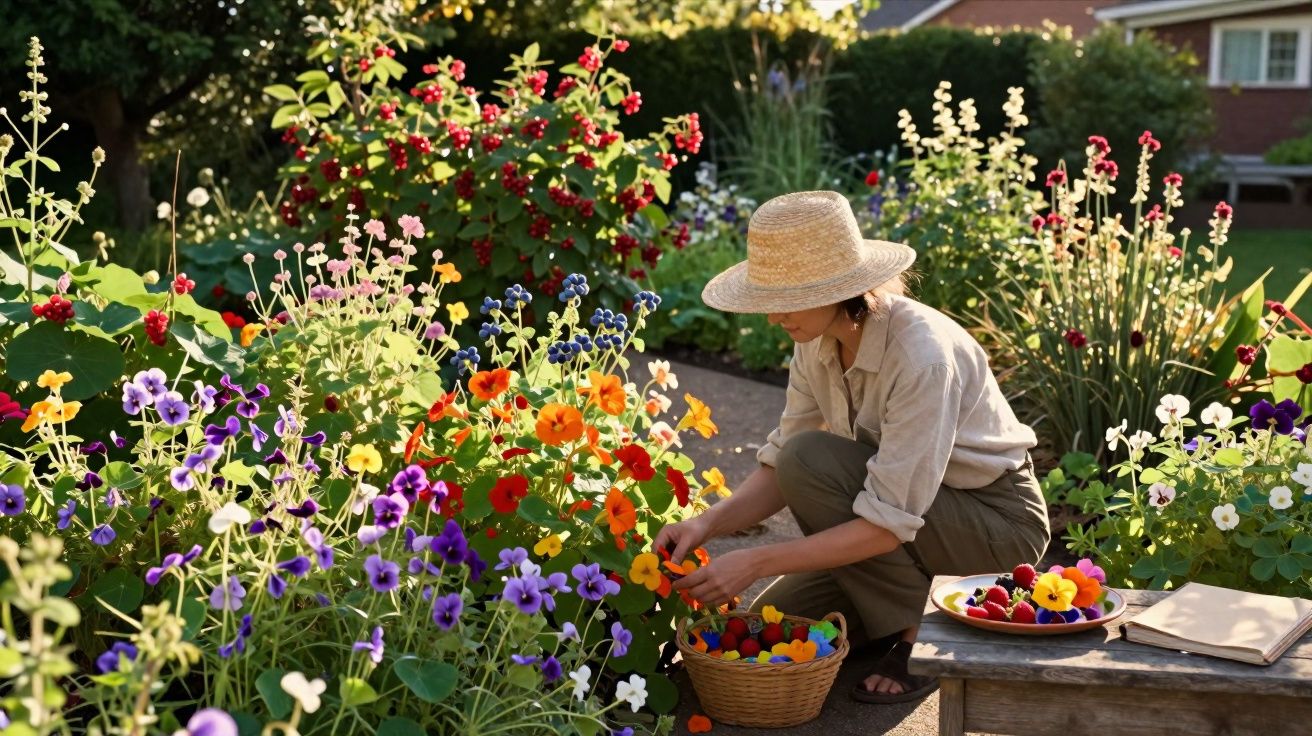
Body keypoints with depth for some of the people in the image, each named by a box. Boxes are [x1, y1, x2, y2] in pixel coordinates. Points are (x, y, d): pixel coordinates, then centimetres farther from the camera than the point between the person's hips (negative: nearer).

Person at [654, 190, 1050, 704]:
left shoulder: (922, 355, -33)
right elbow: (778, 469, -3)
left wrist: (755, 562, -35)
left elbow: (888, 524, -33)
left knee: (813, 460, -28)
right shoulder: (819, 342, -9)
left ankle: (920, 632, -12)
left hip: (1000, 520, -7)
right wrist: (708, 524, -22)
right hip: (902, 509, 7)